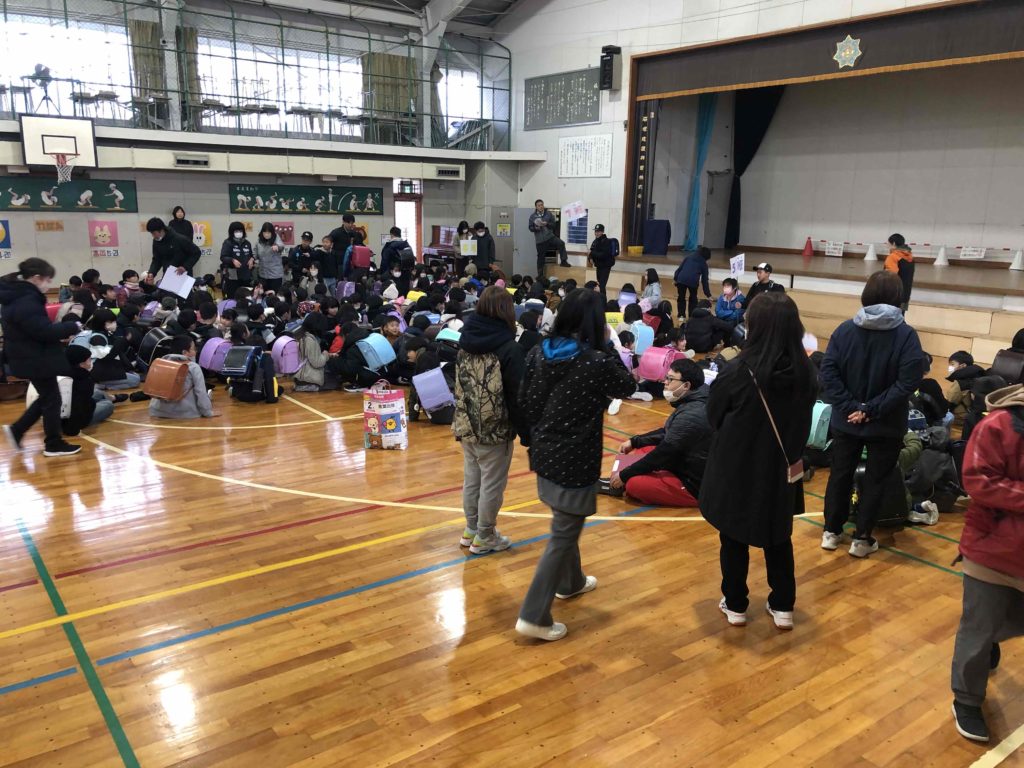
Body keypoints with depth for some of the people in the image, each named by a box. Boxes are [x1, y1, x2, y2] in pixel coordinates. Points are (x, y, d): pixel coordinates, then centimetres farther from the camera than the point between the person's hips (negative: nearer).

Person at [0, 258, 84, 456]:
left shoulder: (18, 296, 10)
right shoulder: (26, 301, -23)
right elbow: (44, 331, -26)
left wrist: (63, 331, 6)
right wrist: (72, 327, -14)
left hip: (30, 357, 10)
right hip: (36, 359, -10)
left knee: (46, 397, 20)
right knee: (52, 399, 2)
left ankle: (16, 430, 25)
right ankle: (54, 444, 12)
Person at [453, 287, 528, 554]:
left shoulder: (466, 340, 2)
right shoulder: (509, 348, -18)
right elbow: (518, 397, -16)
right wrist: (526, 433, -7)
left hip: (466, 426, 7)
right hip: (495, 430, -7)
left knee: (471, 479, 18)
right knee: (492, 484, 7)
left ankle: (471, 530, 32)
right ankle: (484, 537, 19)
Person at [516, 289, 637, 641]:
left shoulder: (539, 352, -3)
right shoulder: (598, 361, -19)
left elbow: (525, 401, 2)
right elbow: (627, 387, -1)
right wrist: (607, 349, 1)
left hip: (544, 453, 7)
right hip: (575, 459, -7)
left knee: (565, 524, 27)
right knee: (563, 535, 2)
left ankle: (571, 582, 48)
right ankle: (534, 616, 5)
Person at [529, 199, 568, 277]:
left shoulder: (549, 214, 3)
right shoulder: (532, 216, 3)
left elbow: (553, 224, 1)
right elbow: (530, 228, 5)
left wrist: (547, 224, -18)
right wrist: (536, 228, -16)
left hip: (550, 236, 0)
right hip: (540, 239, 0)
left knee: (561, 243, -26)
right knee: (540, 257, 5)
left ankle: (563, 261, -16)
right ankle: (540, 274, 16)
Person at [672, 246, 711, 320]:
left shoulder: (689, 256, 22)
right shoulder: (704, 264, 18)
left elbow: (680, 267, 12)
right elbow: (704, 280, 16)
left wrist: (675, 278, 12)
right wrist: (708, 294, 20)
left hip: (682, 278, 1)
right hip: (693, 281, -1)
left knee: (681, 297, 16)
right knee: (693, 299, 20)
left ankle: (681, 315, 12)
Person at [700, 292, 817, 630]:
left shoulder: (738, 371, -23)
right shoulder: (806, 373, -11)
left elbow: (714, 415, -6)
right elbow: (803, 424, 5)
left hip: (736, 467, -3)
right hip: (781, 469, 3)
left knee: (734, 537, 14)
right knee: (779, 537, 20)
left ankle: (735, 605, 26)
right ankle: (783, 607, 29)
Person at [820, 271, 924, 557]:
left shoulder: (845, 329, -7)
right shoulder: (907, 335, -12)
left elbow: (828, 372, -13)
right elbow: (908, 382, -20)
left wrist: (849, 407, -13)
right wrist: (872, 410, -17)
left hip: (846, 421, 2)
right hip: (886, 425, -2)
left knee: (840, 475, 16)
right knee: (874, 480, 12)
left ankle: (832, 532, 26)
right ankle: (861, 539, 19)